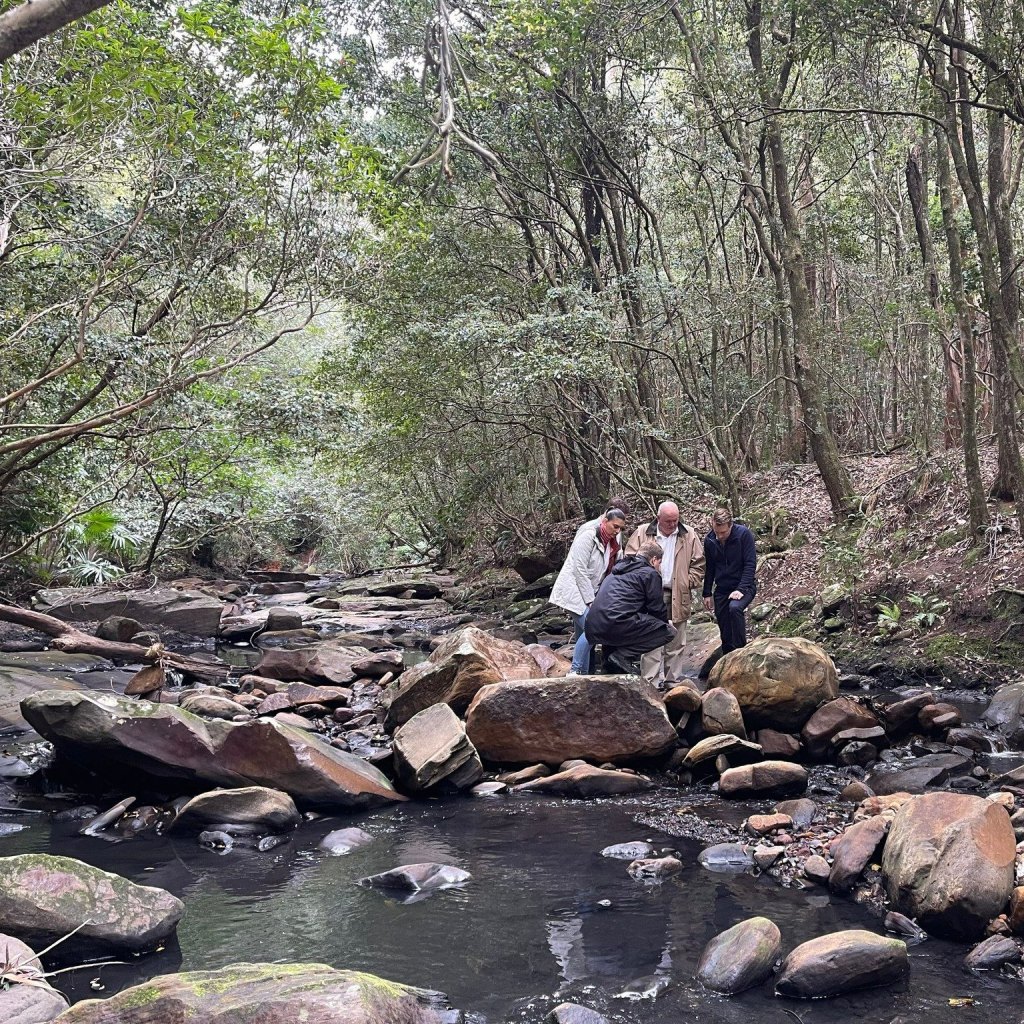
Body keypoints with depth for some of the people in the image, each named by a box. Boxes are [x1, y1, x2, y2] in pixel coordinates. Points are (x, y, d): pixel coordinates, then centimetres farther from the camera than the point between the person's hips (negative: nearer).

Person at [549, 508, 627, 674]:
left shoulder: (613, 543, 10)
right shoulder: (589, 535, -14)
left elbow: (613, 573, 13)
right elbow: (580, 570, -18)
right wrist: (591, 601, -16)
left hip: (589, 593, 8)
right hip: (573, 590, -8)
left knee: (584, 636, 7)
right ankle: (574, 671, -15)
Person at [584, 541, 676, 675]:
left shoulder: (618, 570, 30)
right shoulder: (650, 573, 5)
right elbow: (656, 607, 7)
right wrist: (667, 622, 28)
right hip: (617, 625, -9)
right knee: (668, 631, -2)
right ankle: (622, 656, -10)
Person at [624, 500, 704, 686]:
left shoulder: (689, 535, 6)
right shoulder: (642, 533, 1)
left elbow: (698, 564, 9)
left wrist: (688, 583, -1)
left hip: (678, 597, 3)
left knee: (676, 643, 8)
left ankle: (673, 681, 16)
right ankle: (651, 684, -4)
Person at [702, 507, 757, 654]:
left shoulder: (744, 534, -15)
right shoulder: (709, 540, -2)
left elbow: (750, 564, -16)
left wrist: (741, 589, -24)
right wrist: (707, 594, 7)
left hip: (743, 587, -5)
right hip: (722, 590, 5)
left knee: (735, 607, -34)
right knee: (725, 633, 4)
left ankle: (741, 651, -23)